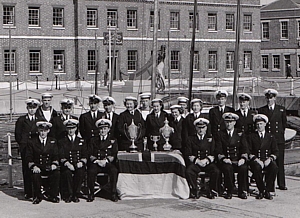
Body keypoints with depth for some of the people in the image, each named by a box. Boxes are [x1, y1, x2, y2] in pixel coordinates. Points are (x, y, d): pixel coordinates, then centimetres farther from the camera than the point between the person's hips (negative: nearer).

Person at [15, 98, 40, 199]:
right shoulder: (21, 120, 9)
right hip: (25, 149, -1)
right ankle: (28, 192, -2)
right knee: (26, 170, -4)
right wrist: (23, 144, 0)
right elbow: (17, 135, 8)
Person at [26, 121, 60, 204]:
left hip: (49, 167, 2)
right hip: (37, 167, -1)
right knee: (35, 175, -34)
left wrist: (54, 164, -13)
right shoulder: (32, 142, 4)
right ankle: (38, 196, -12)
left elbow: (56, 156, 8)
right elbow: (29, 158, 0)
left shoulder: (53, 142, 11)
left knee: (56, 173, -29)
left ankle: (50, 194, -13)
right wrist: (34, 166, -18)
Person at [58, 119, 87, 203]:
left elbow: (85, 156, 11)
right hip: (66, 165, -1)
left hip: (78, 165, 1)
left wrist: (81, 162, -11)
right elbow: (61, 157, 1)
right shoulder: (61, 141, 13)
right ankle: (69, 195, -23)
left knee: (81, 172, -33)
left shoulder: (81, 141, 19)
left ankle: (76, 195, -23)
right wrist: (67, 163, -18)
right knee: (67, 172, -35)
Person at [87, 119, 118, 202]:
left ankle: (113, 194, -24)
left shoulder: (113, 140, 17)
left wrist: (106, 160, -12)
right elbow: (90, 155, 9)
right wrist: (97, 160, -10)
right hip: (95, 163, 0)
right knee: (91, 171, -33)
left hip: (108, 163, 0)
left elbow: (114, 155, 6)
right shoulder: (94, 140, 18)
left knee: (114, 170, -33)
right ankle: (91, 194, -18)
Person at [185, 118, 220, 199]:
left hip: (208, 163, 1)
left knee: (216, 171, -30)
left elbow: (213, 154, 8)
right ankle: (195, 191, -15)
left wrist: (206, 160, -11)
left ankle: (212, 191, -12)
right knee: (188, 172, -32)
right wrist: (197, 160, -11)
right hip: (195, 162, 0)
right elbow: (189, 155, 5)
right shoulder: (191, 139, 12)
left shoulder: (210, 139, 16)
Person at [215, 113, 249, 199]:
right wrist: (223, 158, -18)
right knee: (227, 168, -34)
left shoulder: (240, 134, 13)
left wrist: (243, 158, -15)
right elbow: (218, 151, 1)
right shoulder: (220, 134, 9)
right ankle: (228, 191, -17)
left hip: (238, 161, 1)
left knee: (244, 168, -31)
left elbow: (245, 150, 5)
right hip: (226, 161, -1)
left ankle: (242, 191, -15)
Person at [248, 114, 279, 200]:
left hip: (268, 161, 1)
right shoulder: (252, 137, 12)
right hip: (256, 161, -1)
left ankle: (267, 191, -22)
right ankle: (261, 190, -21)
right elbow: (249, 152, 3)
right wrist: (256, 159, -15)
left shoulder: (271, 137, 16)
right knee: (257, 168, -36)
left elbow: (276, 152, 8)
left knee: (274, 167, -33)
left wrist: (270, 159, -12)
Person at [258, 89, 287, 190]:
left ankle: (281, 184, 4)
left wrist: (280, 133, 9)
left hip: (279, 140, 0)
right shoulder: (261, 110, 10)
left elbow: (284, 124, 14)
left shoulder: (281, 110, 10)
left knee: (280, 162, -1)